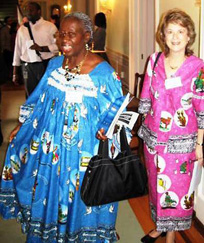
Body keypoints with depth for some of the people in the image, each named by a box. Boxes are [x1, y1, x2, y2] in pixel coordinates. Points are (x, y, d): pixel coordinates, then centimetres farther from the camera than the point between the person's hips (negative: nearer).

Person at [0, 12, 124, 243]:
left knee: (78, 197, 9)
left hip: (83, 148, -5)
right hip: (50, 144, 5)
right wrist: (21, 126, 13)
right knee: (47, 190, 17)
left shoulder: (103, 71, -13)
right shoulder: (55, 64, 3)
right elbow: (39, 100, 12)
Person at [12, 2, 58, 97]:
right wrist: (15, 73, 9)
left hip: (46, 65, -2)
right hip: (28, 67, 3)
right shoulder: (22, 29, 10)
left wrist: (41, 48, -17)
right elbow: (17, 50, 10)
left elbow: (58, 45, -3)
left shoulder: (49, 26, 1)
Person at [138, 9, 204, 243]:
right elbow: (146, 98, 8)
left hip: (181, 141, -3)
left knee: (176, 188, 9)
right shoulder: (154, 60, -1)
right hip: (153, 136, 4)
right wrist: (144, 128, 11)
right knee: (156, 184, 18)